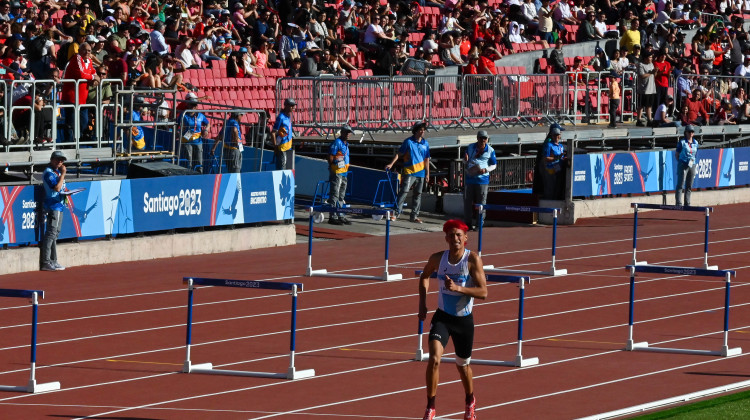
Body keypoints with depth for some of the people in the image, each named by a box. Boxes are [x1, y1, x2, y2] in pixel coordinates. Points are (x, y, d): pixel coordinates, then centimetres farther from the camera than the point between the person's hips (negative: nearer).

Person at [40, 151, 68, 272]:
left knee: (55, 233, 14)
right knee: (51, 233, -13)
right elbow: (57, 188, -22)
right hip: (53, 206, -10)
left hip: (59, 206, 10)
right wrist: (63, 174, -15)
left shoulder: (58, 171, 17)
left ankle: (53, 261, 20)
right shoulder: (48, 173, -12)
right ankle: (46, 263, -16)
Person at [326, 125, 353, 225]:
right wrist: (332, 170, -15)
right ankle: (333, 216, -9)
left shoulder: (346, 144, 17)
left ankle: (340, 216, 20)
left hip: (343, 173, 10)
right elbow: (330, 157, -15)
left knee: (341, 195, 14)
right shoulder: (337, 143, -11)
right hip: (336, 172, -10)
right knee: (334, 194, -9)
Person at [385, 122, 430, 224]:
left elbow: (426, 159, 14)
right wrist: (391, 164, -12)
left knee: (418, 194, 8)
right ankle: (396, 212, -15)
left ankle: (414, 216, 15)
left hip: (421, 173, 5)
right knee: (404, 191, -15)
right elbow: (399, 154, -2)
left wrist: (427, 173, 11)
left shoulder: (425, 143, 10)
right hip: (409, 172, -5)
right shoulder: (408, 142, -3)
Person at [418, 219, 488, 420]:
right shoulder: (438, 258, -7)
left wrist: (458, 288, -32)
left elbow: (483, 292, -19)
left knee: (463, 365, 16)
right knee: (434, 359, -20)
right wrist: (422, 303, 6)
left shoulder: (473, 260, -15)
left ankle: (470, 401, 45)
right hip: (442, 317, 1)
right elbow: (425, 276, 16)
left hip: (464, 320, -1)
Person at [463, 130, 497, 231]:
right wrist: (465, 159, -4)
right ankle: (468, 224, 12)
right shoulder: (470, 147, 9)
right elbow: (465, 159, 22)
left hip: (482, 179, -3)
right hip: (470, 178, 3)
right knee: (467, 202, 4)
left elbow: (494, 165, 7)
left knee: (481, 203, -1)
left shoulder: (490, 151, 1)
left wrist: (485, 170, -13)